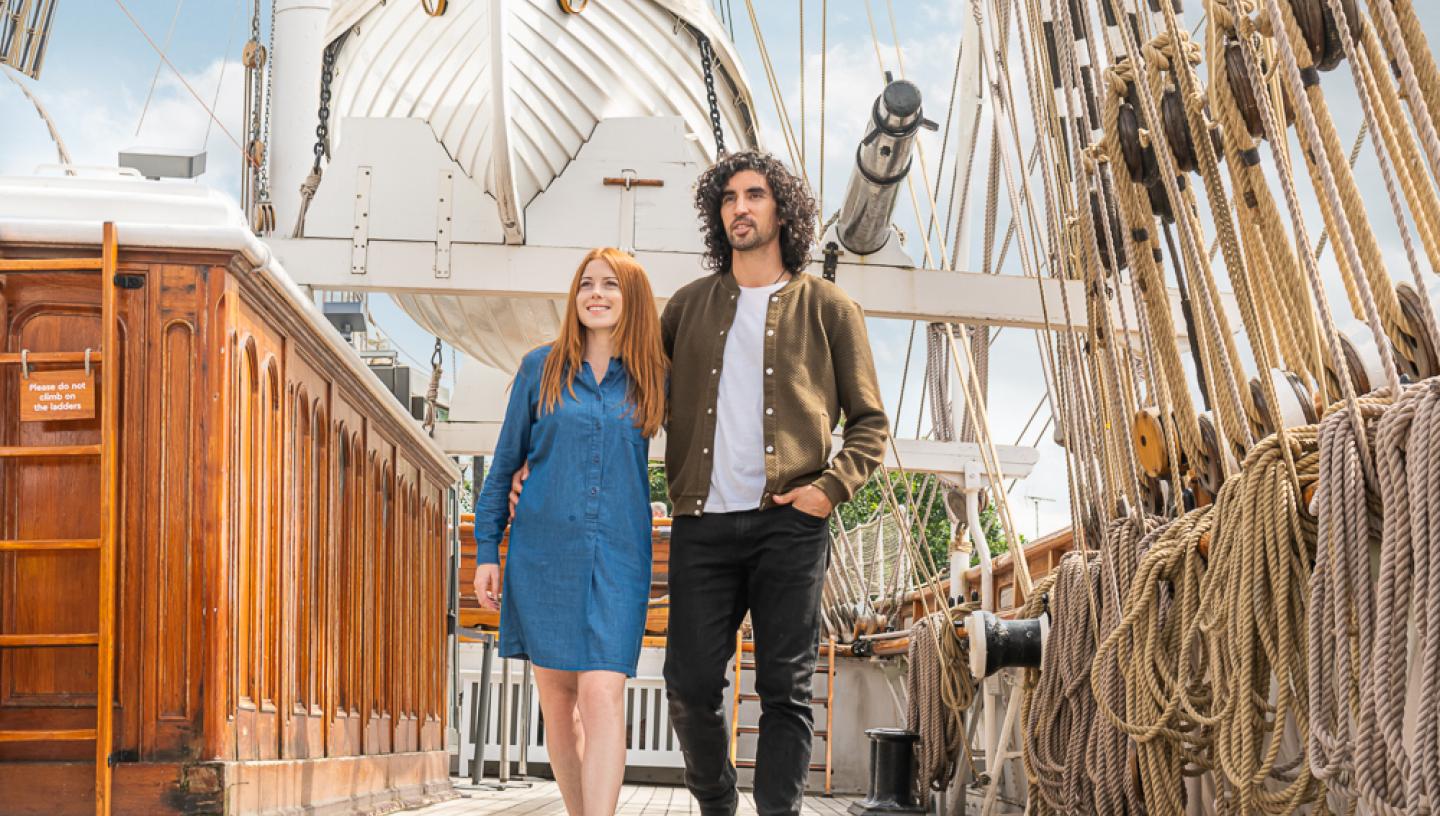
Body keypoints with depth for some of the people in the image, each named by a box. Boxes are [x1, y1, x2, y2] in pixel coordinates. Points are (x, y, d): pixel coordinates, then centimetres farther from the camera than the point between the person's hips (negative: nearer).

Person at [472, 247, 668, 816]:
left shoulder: (653, 379, 5)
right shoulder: (541, 368, 5)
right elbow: (505, 464, 9)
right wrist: (486, 550, 5)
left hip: (617, 556, -1)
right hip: (542, 551, 1)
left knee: (602, 694, -13)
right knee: (557, 694, 6)